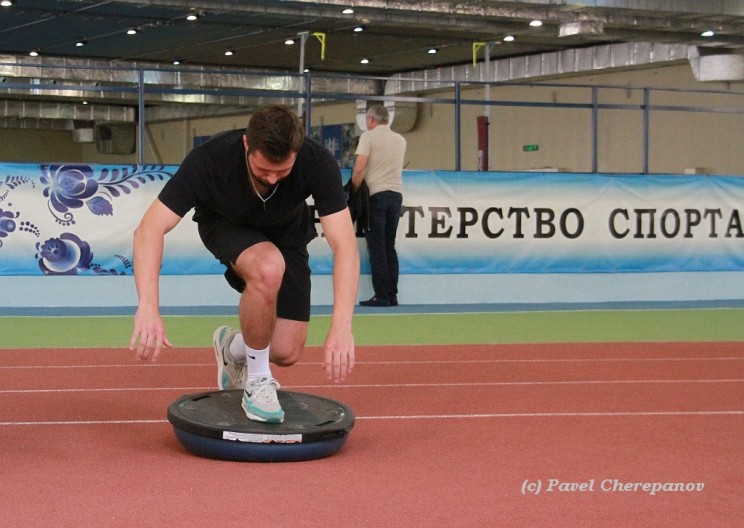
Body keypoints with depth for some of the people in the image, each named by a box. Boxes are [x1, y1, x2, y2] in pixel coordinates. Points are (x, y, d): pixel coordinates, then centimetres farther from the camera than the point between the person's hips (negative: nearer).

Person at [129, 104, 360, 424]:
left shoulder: (318, 164, -35)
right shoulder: (210, 160, -37)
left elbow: (344, 246, -39)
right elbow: (149, 230, -38)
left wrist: (341, 326, -53)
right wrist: (148, 308, -52)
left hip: (287, 235, 2)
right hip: (225, 226, -2)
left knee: (286, 353, -10)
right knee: (268, 268, -37)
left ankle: (233, 346, 26)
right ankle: (257, 382, -15)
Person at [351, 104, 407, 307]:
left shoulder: (369, 136, -4)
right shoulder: (400, 140, 13)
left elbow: (359, 169, -13)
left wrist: (354, 191, -1)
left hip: (376, 194, -5)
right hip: (396, 193, 5)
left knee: (376, 247, -3)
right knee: (390, 246, 10)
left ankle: (381, 295, -6)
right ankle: (392, 295, 7)